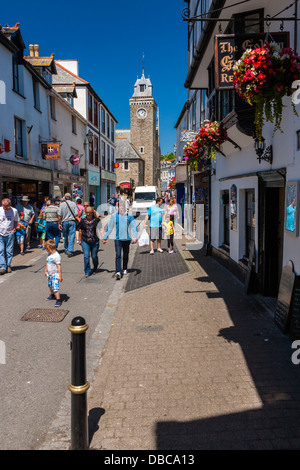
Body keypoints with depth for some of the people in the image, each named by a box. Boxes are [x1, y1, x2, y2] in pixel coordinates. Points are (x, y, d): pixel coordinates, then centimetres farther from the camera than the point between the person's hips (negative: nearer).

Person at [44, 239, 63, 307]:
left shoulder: (56, 256, -21)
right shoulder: (49, 255, 6)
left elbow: (59, 266, -21)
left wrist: (60, 276, -21)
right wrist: (46, 271, 27)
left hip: (55, 274, -9)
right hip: (49, 274, 9)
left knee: (55, 287, -15)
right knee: (50, 286, 25)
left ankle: (58, 300, -9)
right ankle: (52, 295, 48)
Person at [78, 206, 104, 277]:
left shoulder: (97, 220, -1)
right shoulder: (83, 220, 4)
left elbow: (100, 229, -2)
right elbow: (80, 231, 13)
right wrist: (79, 240, 16)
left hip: (95, 241, -1)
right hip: (85, 241, 1)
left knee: (94, 256, 10)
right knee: (86, 256, -9)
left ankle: (95, 269, 37)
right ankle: (87, 272, 2)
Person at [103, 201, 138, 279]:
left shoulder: (129, 216, 1)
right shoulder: (115, 216, 2)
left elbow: (134, 227, -1)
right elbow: (109, 227, 9)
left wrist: (135, 236, -15)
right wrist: (105, 237, 11)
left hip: (127, 238, 1)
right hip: (118, 238, -1)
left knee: (126, 255, 13)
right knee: (118, 255, -12)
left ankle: (124, 269, 32)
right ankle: (118, 272, -18)